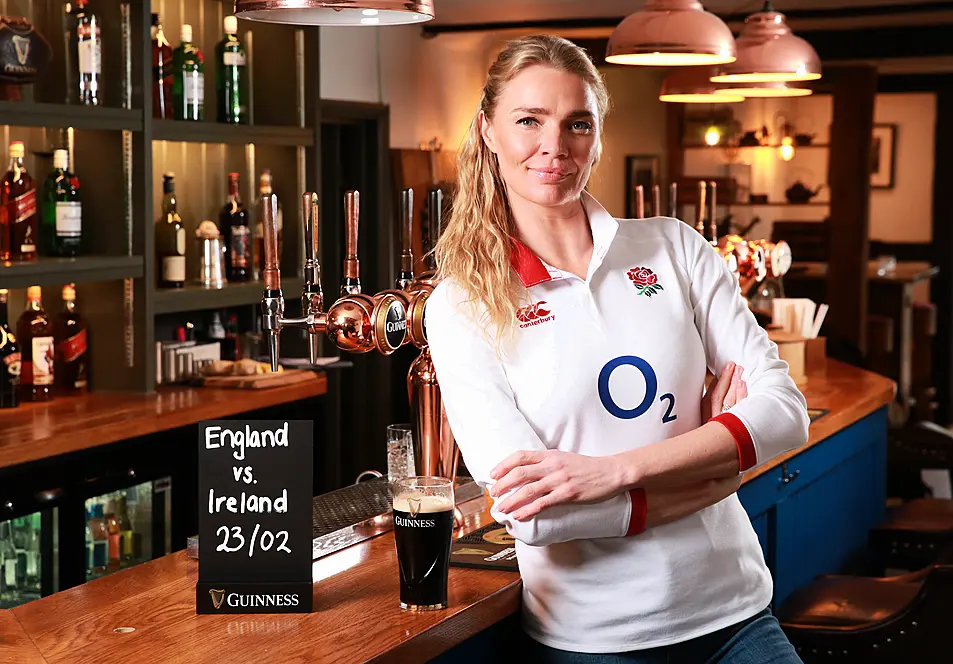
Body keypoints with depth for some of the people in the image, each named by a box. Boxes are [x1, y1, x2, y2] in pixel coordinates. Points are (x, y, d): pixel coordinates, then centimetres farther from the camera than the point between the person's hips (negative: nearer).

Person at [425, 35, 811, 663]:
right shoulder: (462, 306, -6)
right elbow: (530, 512, -16)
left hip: (731, 612, 2)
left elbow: (786, 409, -7)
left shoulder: (674, 247, 1)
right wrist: (719, 460, -11)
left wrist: (616, 470, -18)